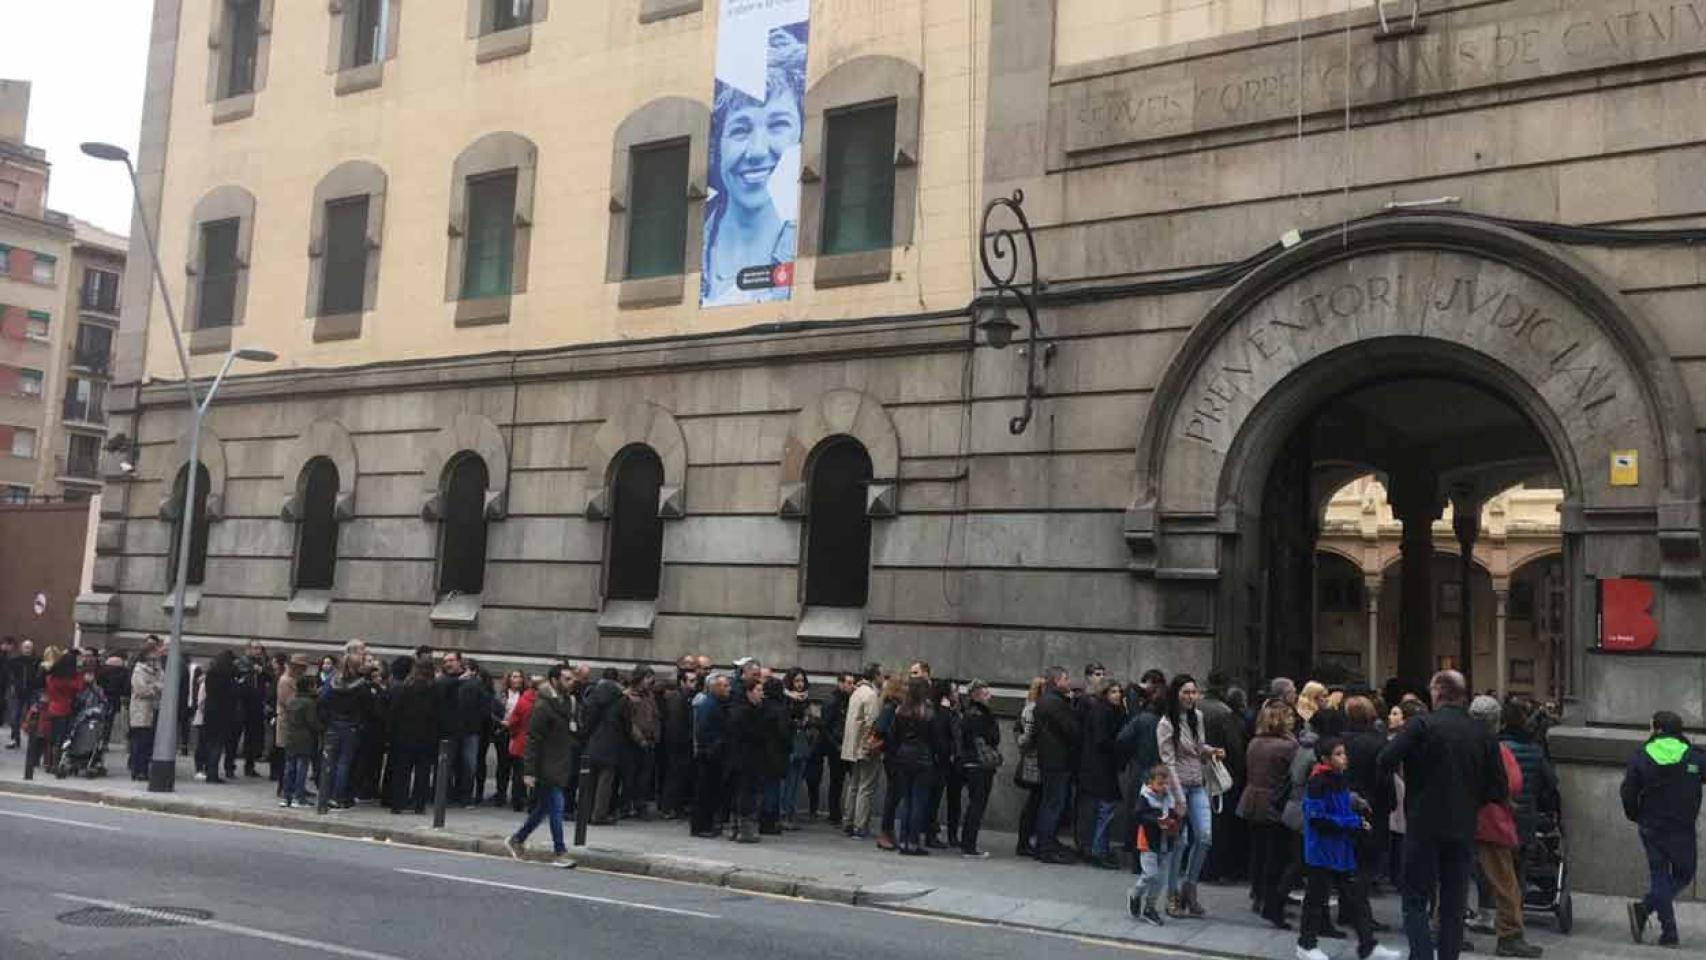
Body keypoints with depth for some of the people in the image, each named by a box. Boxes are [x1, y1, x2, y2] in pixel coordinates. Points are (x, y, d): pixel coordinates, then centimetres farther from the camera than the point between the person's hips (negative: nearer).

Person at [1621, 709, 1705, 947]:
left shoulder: (1640, 758, -4)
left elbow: (1627, 793, -4)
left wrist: (1636, 817, 12)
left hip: (1651, 828, 1)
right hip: (1683, 829, -1)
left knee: (1660, 876, 10)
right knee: (1683, 875, 12)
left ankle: (1669, 932, 2)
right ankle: (1644, 908, -8)